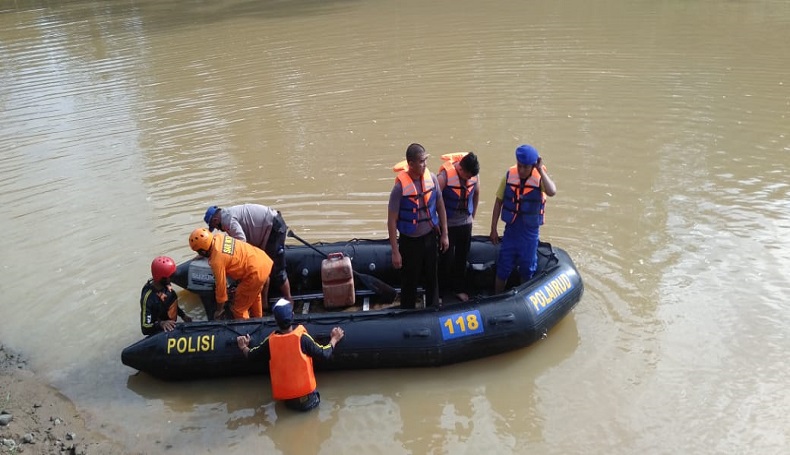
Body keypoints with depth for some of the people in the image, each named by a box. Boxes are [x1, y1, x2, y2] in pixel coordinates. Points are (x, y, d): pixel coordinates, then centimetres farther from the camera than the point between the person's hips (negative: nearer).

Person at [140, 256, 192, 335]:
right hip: (161, 334, -7)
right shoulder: (148, 298, -31)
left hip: (172, 327, 7)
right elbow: (145, 328, -31)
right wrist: (160, 324, -47)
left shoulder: (165, 284, -10)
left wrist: (183, 315, 5)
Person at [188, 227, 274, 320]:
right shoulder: (218, 237, -1)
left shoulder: (216, 261, -22)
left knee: (238, 309, 6)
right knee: (254, 297, 34)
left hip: (256, 272, -9)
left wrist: (219, 310, 2)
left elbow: (221, 285, -11)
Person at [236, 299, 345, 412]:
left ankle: (291, 402, 8)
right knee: (314, 400, 26)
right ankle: (305, 400, 5)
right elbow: (324, 354, -7)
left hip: (284, 397, 2)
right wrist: (334, 339, 11)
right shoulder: (302, 338, -16)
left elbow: (251, 355, 8)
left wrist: (243, 347, 30)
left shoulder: (270, 342, -10)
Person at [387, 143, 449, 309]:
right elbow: (392, 220, -16)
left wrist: (444, 234, 8)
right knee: (409, 281, 11)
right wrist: (395, 251, -14)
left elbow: (440, 207, 5)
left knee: (431, 278, 19)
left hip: (429, 237, 4)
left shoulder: (431, 178, -9)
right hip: (409, 241, -4)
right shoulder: (400, 186, -22)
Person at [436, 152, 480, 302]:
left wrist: (472, 215, 13)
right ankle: (440, 290, 19)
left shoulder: (474, 175, -8)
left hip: (466, 222, 4)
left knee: (462, 257, 15)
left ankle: (459, 288, 32)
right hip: (448, 224, -4)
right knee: (446, 258, 3)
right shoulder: (444, 175, -24)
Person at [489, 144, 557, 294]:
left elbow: (552, 191, -36)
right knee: (503, 266, 9)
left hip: (530, 231, -1)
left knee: (527, 268, 15)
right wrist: (493, 229, 2)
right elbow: (499, 202, 1)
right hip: (511, 229, 1)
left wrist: (541, 170, -30)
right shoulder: (509, 175, -7)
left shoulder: (540, 177, -13)